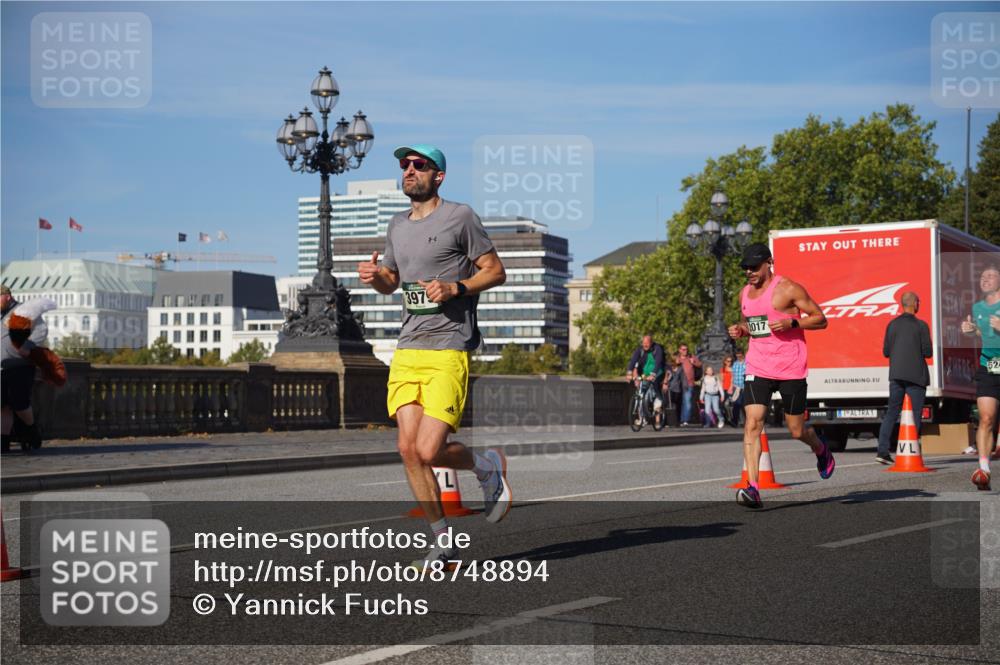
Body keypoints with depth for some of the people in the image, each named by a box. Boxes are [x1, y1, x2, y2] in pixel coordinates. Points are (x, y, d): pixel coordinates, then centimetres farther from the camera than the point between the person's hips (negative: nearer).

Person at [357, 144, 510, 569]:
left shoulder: (459, 217, -2)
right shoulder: (397, 226, 17)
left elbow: (496, 272, 0)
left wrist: (455, 288, -15)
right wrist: (374, 276, 7)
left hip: (448, 351, -6)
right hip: (406, 351, 6)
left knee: (428, 451, -15)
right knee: (409, 449, -2)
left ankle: (487, 466, 17)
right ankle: (443, 543, 10)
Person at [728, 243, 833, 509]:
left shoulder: (788, 289, -8)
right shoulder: (745, 294, 11)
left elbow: (820, 319, -5)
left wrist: (791, 322, -20)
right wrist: (741, 330, 4)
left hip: (791, 370, -4)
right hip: (758, 369, 4)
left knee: (797, 430, 7)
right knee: (752, 423, -15)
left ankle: (821, 450, 44)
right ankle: (752, 488, -19)